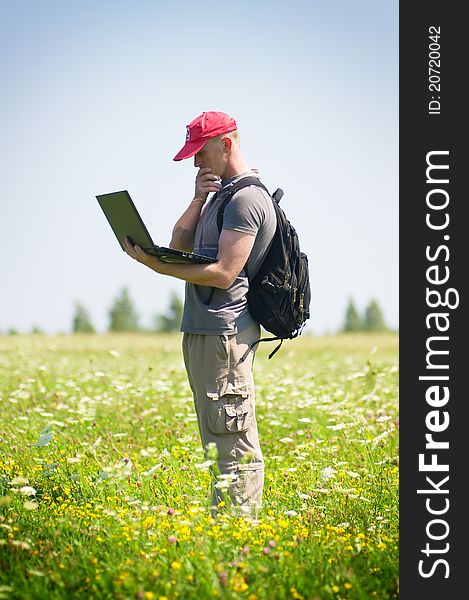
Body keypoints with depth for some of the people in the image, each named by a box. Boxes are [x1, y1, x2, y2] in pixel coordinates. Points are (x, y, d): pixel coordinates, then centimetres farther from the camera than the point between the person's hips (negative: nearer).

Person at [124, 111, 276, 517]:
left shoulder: (247, 198, -13)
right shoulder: (222, 193, 20)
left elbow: (224, 273, -20)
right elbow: (180, 243, 14)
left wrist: (157, 266, -20)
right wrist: (198, 200, 0)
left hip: (225, 331, -11)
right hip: (203, 330, 11)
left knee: (234, 444, -9)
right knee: (217, 442, 14)